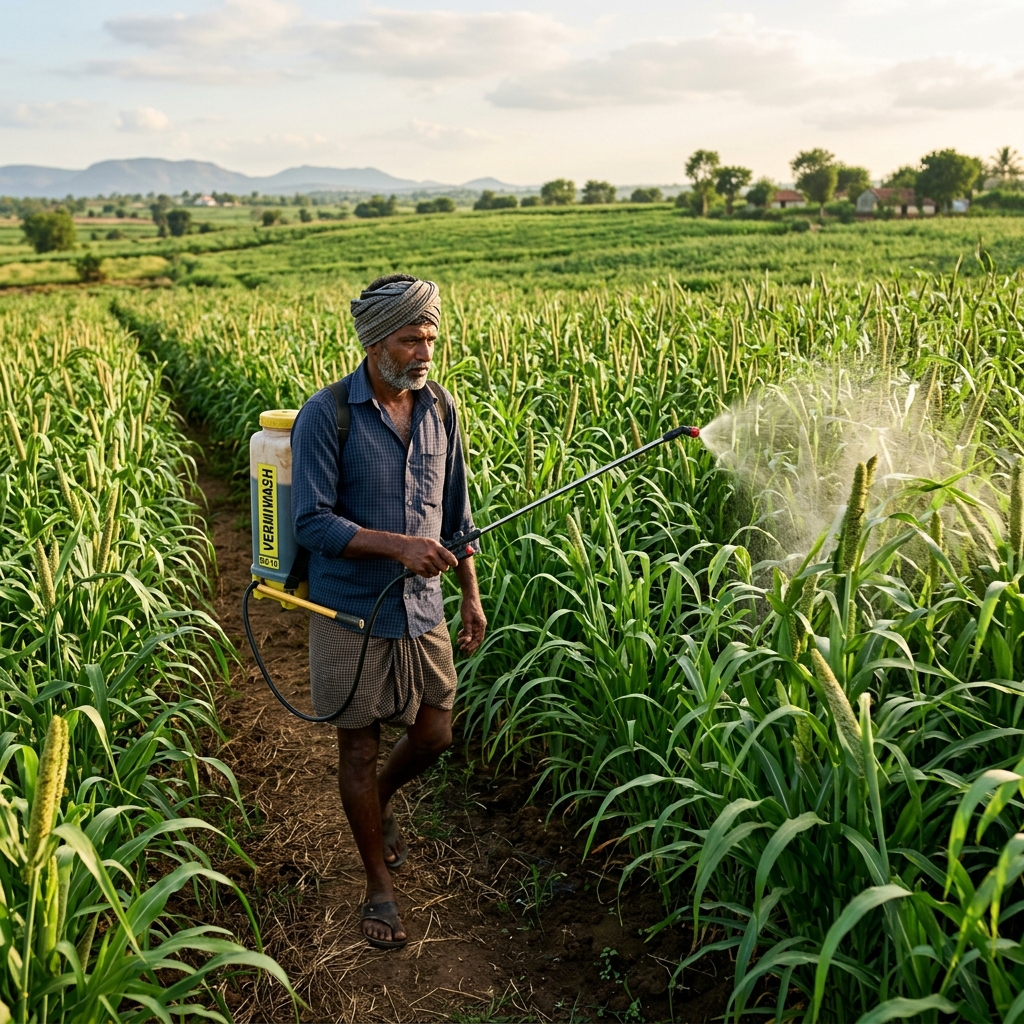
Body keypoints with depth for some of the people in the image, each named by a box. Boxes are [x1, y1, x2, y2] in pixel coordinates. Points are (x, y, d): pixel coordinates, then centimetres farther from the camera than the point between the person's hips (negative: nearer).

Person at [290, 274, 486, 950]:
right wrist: (397, 545, -28)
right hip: (352, 613, -4)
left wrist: (472, 594, 12)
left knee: (435, 736, 12)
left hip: (423, 609, 5)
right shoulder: (326, 416, -15)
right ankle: (380, 886, 26)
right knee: (360, 747, 8)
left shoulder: (442, 409, 2)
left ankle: (382, 800, 46)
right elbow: (311, 522, -18)